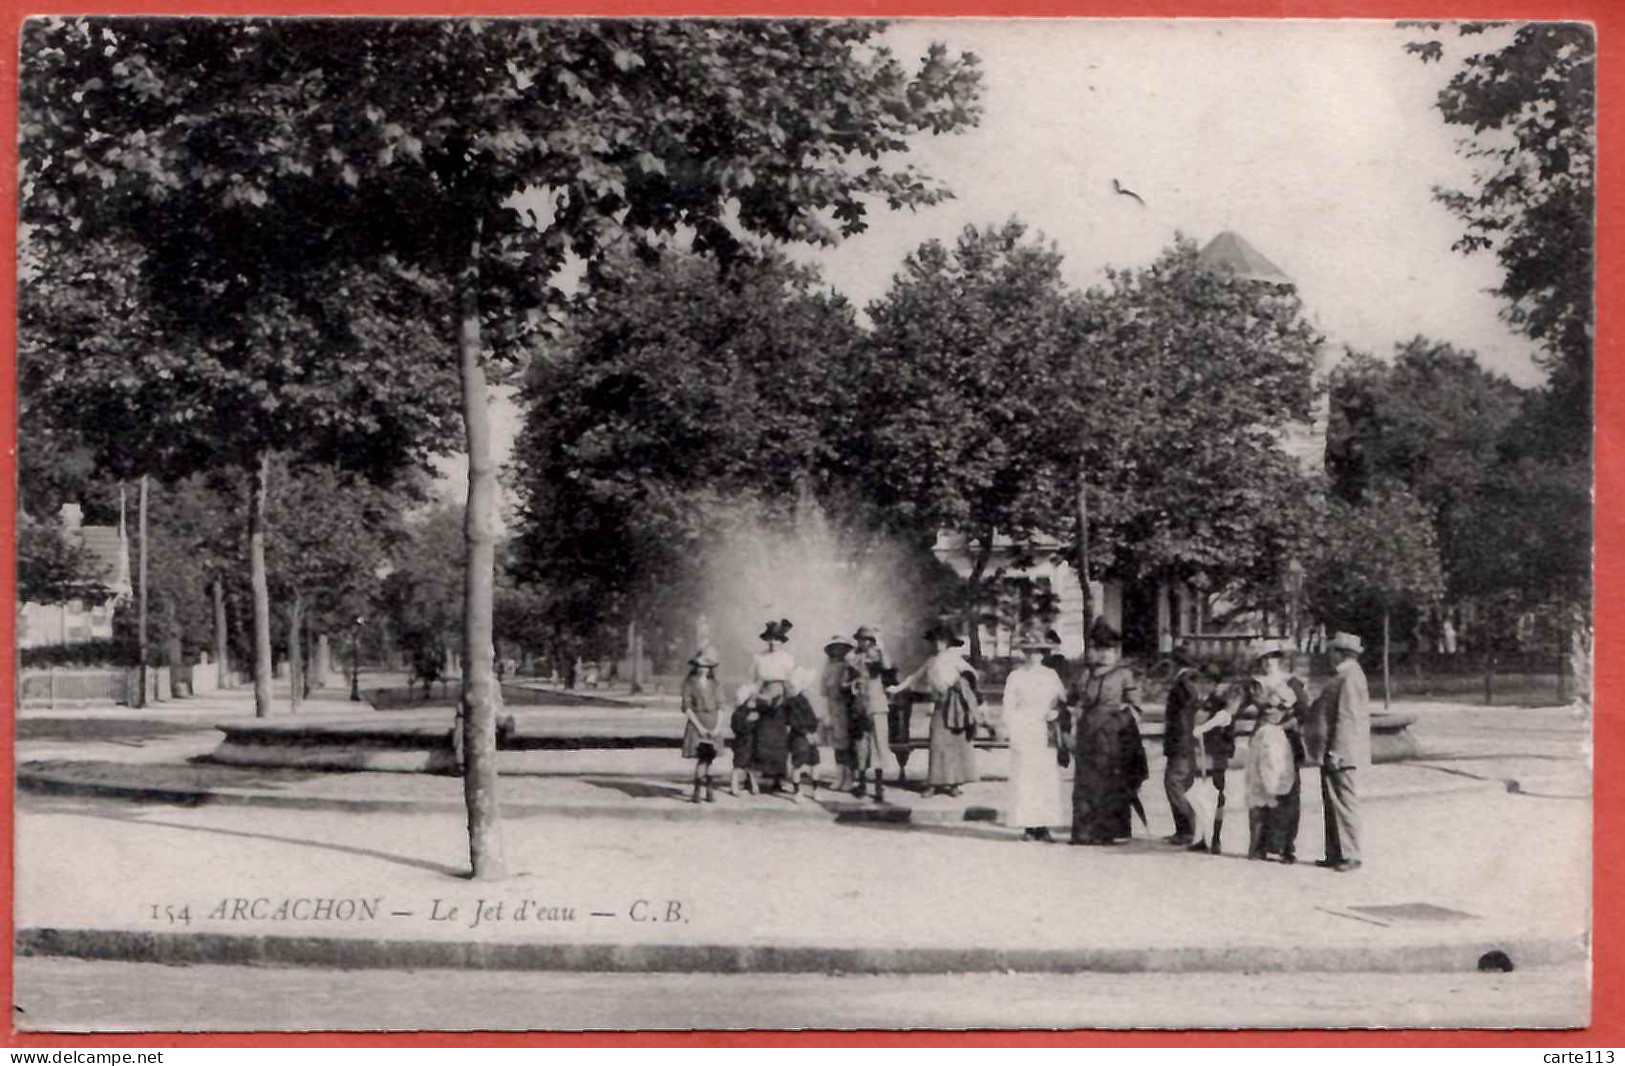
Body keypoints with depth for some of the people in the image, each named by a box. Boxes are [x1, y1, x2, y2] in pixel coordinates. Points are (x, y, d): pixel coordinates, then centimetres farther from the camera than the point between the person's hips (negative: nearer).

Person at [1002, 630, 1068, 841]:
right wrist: (1014, 734, -7)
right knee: (1024, 778, -7)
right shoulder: (1016, 677, 4)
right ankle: (1027, 826, -3)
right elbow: (1008, 708, 2)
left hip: (1046, 734, 3)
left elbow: (1063, 699, 18)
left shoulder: (1051, 675, 13)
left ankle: (1043, 826, 2)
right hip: (1024, 733, -3)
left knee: (1048, 778, -2)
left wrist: (1055, 713, -2)